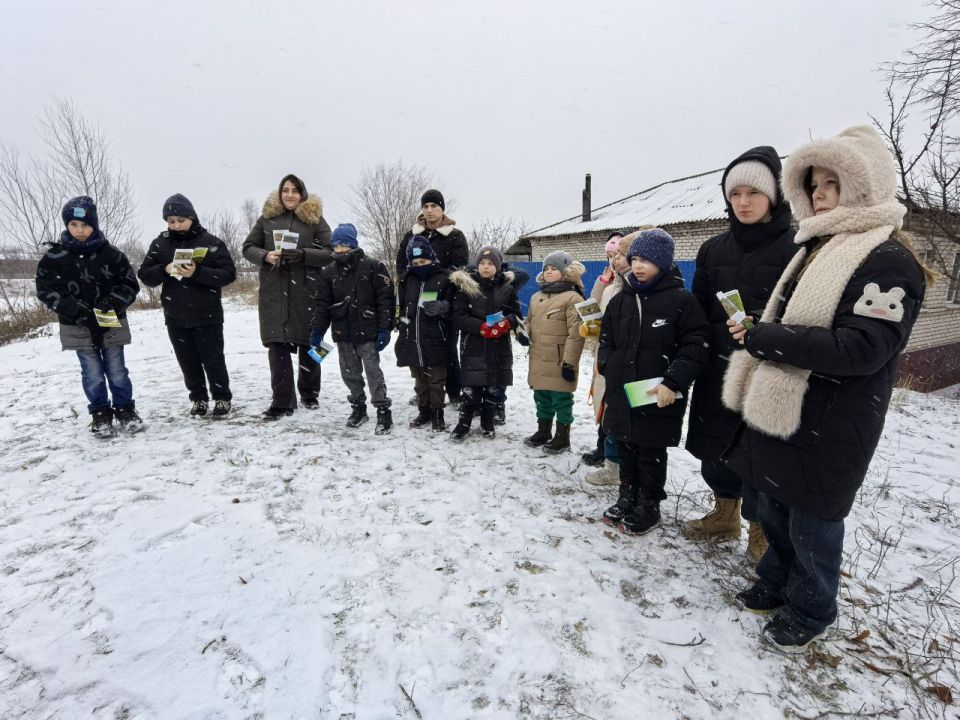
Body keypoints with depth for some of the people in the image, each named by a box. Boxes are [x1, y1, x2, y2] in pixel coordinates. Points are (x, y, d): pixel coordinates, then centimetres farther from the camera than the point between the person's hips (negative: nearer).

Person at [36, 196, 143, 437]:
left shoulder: (111, 254, -5)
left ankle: (125, 409, 22)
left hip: (111, 323, 0)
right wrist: (76, 309, -16)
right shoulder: (54, 256, -4)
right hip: (78, 326, 0)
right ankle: (100, 413, 22)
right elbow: (45, 289, -3)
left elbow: (130, 283, 0)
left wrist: (113, 301, -16)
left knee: (117, 371, 8)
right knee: (92, 373, 8)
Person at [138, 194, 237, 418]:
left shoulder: (211, 242, -5)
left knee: (213, 359, 4)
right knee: (188, 362, 11)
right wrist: (164, 270, -16)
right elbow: (144, 275, 4)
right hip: (175, 317, 3)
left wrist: (197, 272, -23)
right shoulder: (160, 243, 4)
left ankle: (222, 398, 18)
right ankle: (198, 398, 25)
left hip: (207, 316, -3)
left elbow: (229, 274, -11)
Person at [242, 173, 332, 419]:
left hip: (306, 291, -1)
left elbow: (331, 252, -3)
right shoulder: (267, 217, 11)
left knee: (308, 343, 7)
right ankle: (282, 401, 1)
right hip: (274, 291, 2)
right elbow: (248, 247, 13)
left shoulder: (315, 218, 4)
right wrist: (265, 256, -9)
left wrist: (303, 255, -18)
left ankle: (309, 394, 25)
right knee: (277, 344, -4)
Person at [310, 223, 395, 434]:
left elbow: (385, 300, -9)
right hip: (342, 333, 5)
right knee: (350, 373, 11)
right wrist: (317, 331, 1)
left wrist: (384, 329, -13)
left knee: (373, 372, -3)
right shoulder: (329, 271, 7)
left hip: (367, 332, -5)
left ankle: (383, 412, 6)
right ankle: (358, 408, 27)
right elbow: (322, 303, 8)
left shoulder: (373, 267, -7)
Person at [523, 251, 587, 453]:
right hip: (538, 360, 8)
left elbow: (576, 334, -16)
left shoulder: (572, 298, -12)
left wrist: (569, 362, -19)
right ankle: (543, 431, 35)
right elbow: (530, 321, 25)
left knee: (561, 399, 5)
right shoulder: (536, 297, 12)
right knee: (542, 398, 19)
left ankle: (562, 437, 20)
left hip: (559, 362, -7)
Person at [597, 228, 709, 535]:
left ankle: (649, 506, 28)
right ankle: (627, 498, 36)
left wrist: (673, 382, -20)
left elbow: (696, 345, -12)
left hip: (658, 399, -5)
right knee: (626, 450, 18)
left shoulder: (681, 300, -8)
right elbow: (607, 340, 17)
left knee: (651, 455, 10)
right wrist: (608, 368, 1)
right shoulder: (620, 300, 8)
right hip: (621, 393, 5)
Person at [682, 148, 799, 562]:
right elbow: (698, 311, 10)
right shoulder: (714, 249, 10)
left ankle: (760, 533, 26)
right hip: (718, 370, 5)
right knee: (715, 448, 15)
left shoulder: (794, 247, -4)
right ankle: (724, 517, 37)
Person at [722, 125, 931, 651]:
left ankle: (808, 611, 32)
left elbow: (862, 348, -24)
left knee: (812, 524, 10)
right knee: (773, 512, 21)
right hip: (779, 412, 8)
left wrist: (762, 337, -24)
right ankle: (777, 583, 43)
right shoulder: (818, 249, 14)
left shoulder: (888, 260, -14)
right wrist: (756, 336, 4)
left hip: (828, 426, -8)